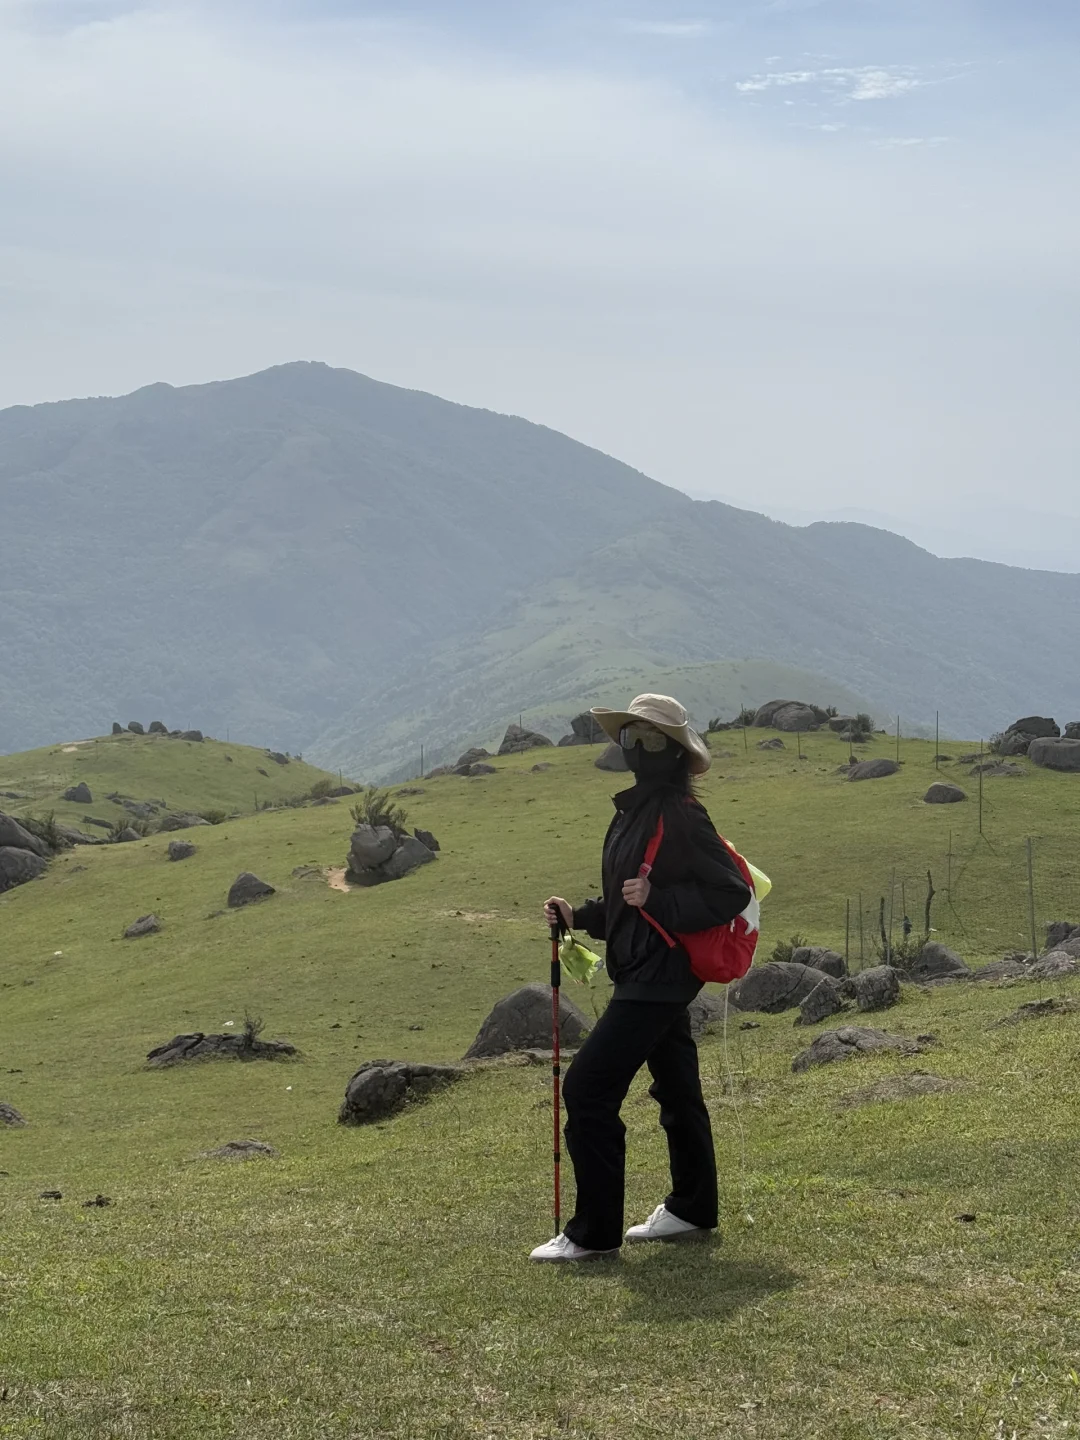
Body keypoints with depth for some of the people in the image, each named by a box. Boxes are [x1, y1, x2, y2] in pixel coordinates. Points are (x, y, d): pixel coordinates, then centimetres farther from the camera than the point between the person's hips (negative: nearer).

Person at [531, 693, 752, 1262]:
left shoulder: (680, 815, -16)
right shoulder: (634, 810, 14)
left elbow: (731, 894, -19)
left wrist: (657, 900, -23)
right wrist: (578, 915, 9)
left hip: (657, 978, -10)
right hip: (645, 975, 10)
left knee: (589, 1088, -12)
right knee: (676, 1089, 19)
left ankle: (594, 1231, -5)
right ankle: (692, 1209, 32)